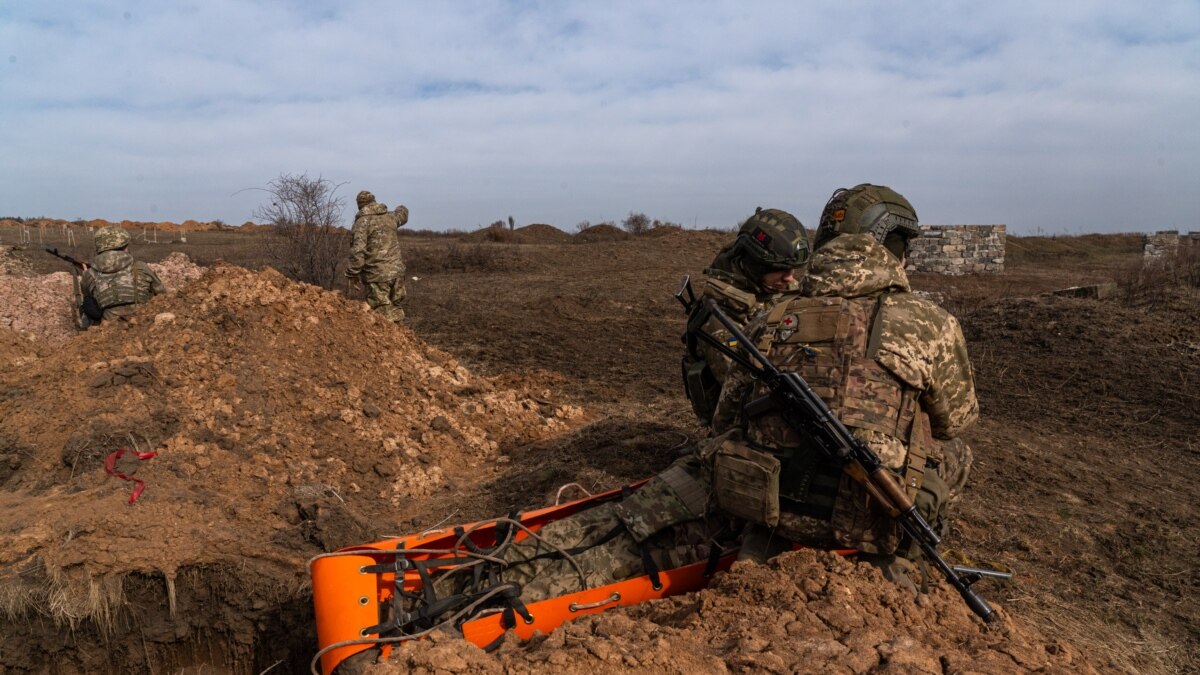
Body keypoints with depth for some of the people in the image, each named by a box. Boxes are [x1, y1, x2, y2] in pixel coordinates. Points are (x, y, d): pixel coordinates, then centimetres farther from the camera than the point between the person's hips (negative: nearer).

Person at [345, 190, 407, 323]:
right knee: (395, 308, 16)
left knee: (384, 312, -3)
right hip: (396, 271, 6)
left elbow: (358, 250, -17)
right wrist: (402, 209, 58)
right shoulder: (390, 217, 10)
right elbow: (402, 214, 35)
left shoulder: (363, 221, -8)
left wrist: (352, 274, -11)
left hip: (377, 275, -6)